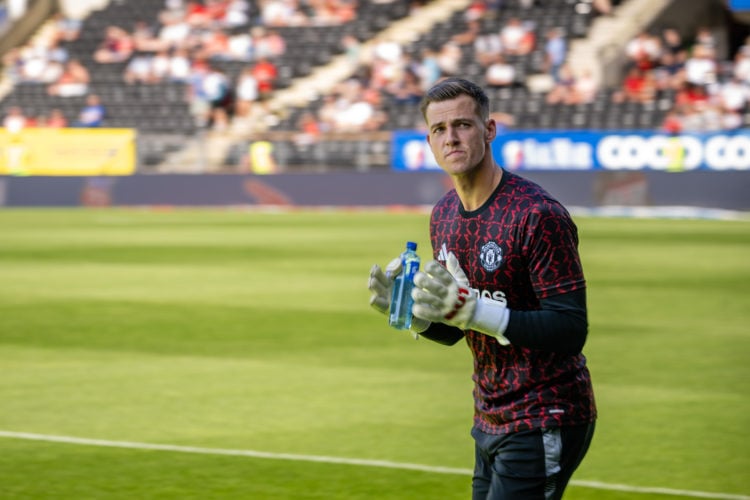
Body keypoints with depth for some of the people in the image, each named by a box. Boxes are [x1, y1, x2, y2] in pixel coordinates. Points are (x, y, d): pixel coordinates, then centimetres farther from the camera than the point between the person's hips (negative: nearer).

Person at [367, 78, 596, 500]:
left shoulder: (539, 215, -18)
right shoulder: (444, 215, 9)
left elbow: (571, 330, -22)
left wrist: (473, 310, -29)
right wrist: (412, 311, -5)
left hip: (544, 422, -8)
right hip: (491, 418, 8)